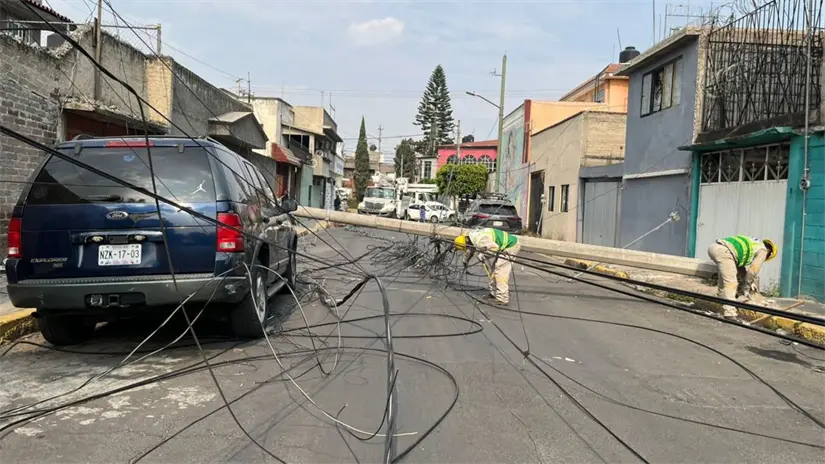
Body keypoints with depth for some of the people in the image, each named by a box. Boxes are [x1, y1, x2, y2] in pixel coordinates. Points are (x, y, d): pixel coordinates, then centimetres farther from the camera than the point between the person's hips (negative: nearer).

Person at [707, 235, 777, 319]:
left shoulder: (751, 244, 38)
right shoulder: (762, 250, 14)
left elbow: (740, 266, 40)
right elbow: (753, 271, 9)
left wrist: (749, 282, 39)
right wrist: (746, 288, 19)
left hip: (714, 247, 9)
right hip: (723, 251, -9)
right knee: (730, 283, -7)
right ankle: (730, 315, -14)